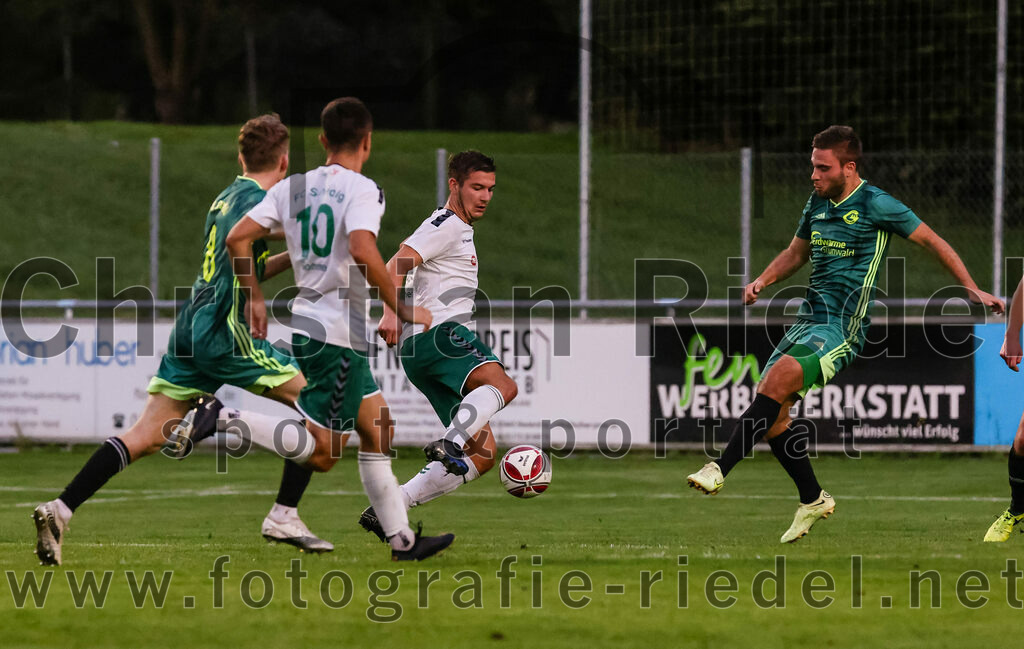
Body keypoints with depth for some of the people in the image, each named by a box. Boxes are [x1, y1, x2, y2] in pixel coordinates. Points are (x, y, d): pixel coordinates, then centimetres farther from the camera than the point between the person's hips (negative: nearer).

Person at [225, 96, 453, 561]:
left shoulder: (293, 187, 9)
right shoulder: (362, 190, -10)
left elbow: (237, 238, 4)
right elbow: (363, 251, -27)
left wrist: (255, 298, 14)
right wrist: (401, 308, -17)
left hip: (308, 320, 9)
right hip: (339, 332, -9)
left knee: (376, 430, 16)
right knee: (319, 444, -10)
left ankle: (401, 538, 20)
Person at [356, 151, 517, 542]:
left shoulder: (461, 229, 30)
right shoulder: (446, 225, -1)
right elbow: (397, 266, -17)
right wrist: (391, 314, -31)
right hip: (438, 333, -9)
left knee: (482, 454, 2)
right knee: (502, 384, -34)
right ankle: (449, 445, -54)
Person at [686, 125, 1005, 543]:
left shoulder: (875, 205, -8)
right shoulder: (817, 203, 13)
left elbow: (931, 242, 0)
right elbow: (797, 252, 29)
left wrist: (972, 290, 0)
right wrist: (763, 280, 11)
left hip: (843, 328, -8)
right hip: (808, 320, 8)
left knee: (778, 379, -28)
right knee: (771, 410, -2)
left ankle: (720, 470, -31)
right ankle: (813, 500, 14)